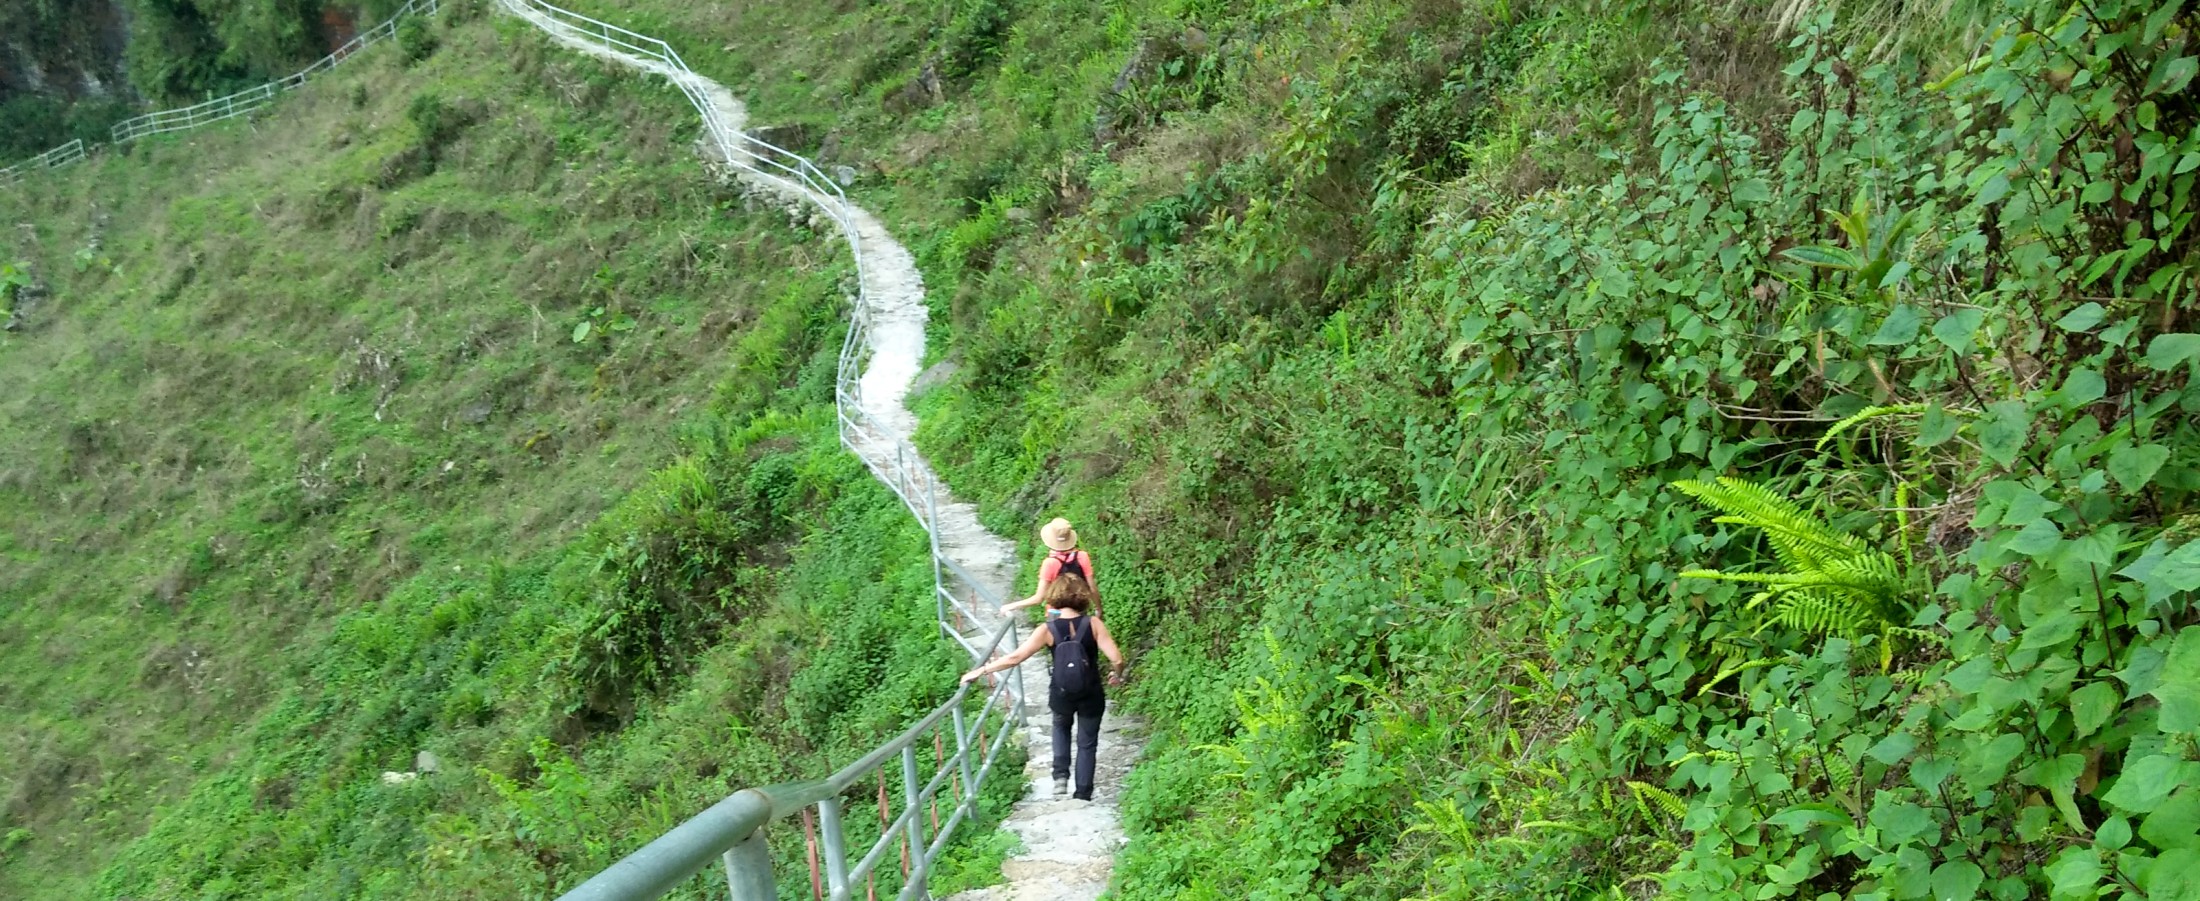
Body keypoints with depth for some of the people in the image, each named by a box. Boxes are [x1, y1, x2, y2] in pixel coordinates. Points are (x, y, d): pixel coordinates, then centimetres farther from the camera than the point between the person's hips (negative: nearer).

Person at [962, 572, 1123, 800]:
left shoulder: (1048, 630, -14)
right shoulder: (1093, 624, -15)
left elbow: (1015, 657, -17)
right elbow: (1116, 659, -20)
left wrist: (980, 671, -10)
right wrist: (1117, 676, 3)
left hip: (1061, 695, 1)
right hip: (1090, 695, -1)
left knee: (1061, 727, 32)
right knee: (1087, 743, 17)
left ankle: (1061, 775, 19)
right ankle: (1083, 794, 18)